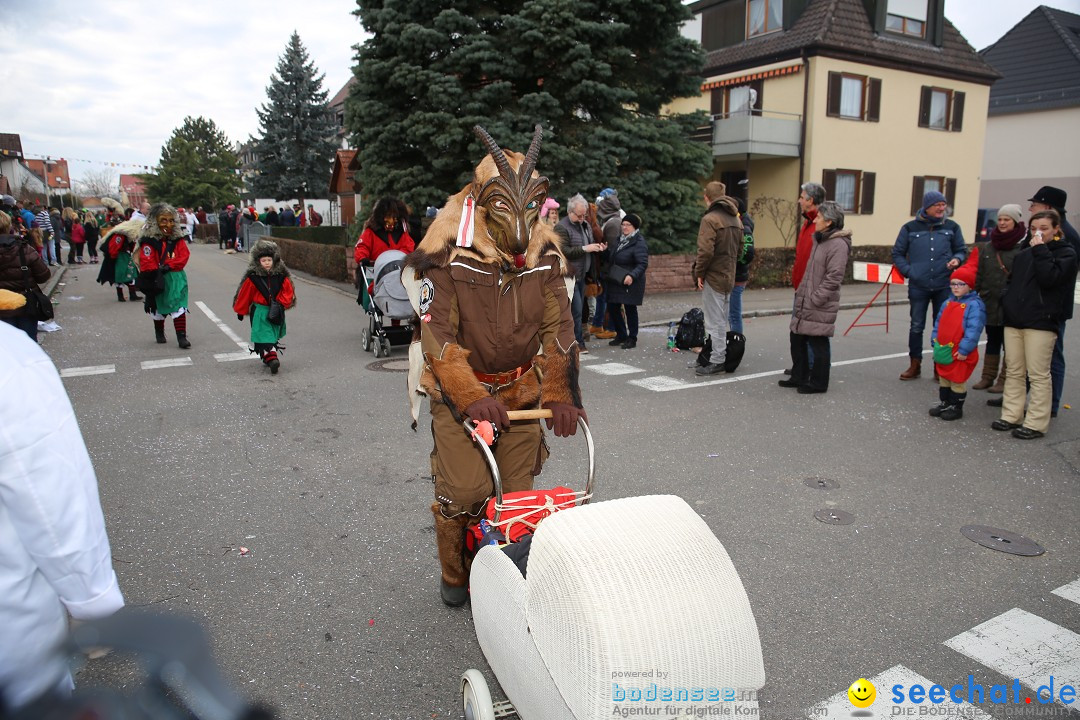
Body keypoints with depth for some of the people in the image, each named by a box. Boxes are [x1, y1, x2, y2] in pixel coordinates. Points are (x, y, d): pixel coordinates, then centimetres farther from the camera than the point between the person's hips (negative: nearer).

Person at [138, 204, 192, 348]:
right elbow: (147, 264, -15)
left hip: (176, 278, 2)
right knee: (159, 308, 15)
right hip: (159, 280, -2)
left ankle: (182, 336, -4)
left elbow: (184, 256, -5)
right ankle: (159, 333, 36)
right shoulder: (149, 240, -11)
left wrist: (168, 266, -18)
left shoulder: (177, 239, 3)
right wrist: (150, 284, -19)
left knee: (179, 308, -4)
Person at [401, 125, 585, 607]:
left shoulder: (544, 252, -2)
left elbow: (558, 327, -3)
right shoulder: (448, 252, -15)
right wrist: (472, 397, -30)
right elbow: (437, 331, -20)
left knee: (517, 491, 6)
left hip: (521, 390, 4)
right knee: (465, 490, -10)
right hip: (458, 391, -3)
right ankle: (454, 574, 20)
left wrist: (561, 393, -14)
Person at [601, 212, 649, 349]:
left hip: (630, 283, -8)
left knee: (630, 309, 1)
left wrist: (632, 276, -33)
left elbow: (642, 264, -20)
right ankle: (621, 335, 26)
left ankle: (632, 338, 13)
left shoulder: (639, 243, -12)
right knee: (612, 308, 9)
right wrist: (604, 251, 0)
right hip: (615, 282, 8)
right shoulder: (620, 240, 13)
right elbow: (610, 258, 20)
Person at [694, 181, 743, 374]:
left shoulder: (710, 219, -14)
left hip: (713, 277, -8)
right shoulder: (736, 219, 13)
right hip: (729, 276, 8)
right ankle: (721, 356, 24)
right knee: (722, 320, 16)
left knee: (714, 321, -3)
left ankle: (716, 361, 1)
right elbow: (739, 248, 16)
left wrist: (699, 272, -12)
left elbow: (705, 250, -22)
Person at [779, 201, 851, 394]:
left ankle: (818, 383, 11)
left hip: (820, 307, -9)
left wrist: (815, 299, -19)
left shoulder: (838, 244, -14)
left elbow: (833, 277, -20)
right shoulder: (820, 240, 15)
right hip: (805, 303, 9)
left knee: (818, 343, 0)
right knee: (797, 338, 14)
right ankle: (799, 376, 27)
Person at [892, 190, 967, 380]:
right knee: (916, 326, 4)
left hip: (944, 286, 1)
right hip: (918, 286, -1)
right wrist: (908, 271, -5)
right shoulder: (910, 228, 2)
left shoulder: (952, 227, 6)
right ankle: (915, 365, 15)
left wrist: (957, 259, -8)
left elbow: (961, 251, 15)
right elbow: (897, 253, 8)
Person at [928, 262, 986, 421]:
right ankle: (943, 403, 32)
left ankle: (956, 408, 17)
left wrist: (964, 349, -23)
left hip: (960, 353, -8)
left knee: (957, 381, 4)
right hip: (944, 350, 8)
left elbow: (974, 329, -21)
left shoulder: (974, 304, -15)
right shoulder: (948, 303, 9)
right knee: (943, 378, 18)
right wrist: (935, 341, 10)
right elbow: (939, 323, 15)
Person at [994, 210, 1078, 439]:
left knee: (1039, 375, -4)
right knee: (1013, 372, 9)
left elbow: (1049, 278, -16)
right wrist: (1007, 302, 10)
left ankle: (1036, 423, 1)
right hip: (1014, 320, 6)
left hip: (1041, 323, -6)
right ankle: (1012, 416, 17)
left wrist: (1040, 251, -13)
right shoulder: (1024, 252, 17)